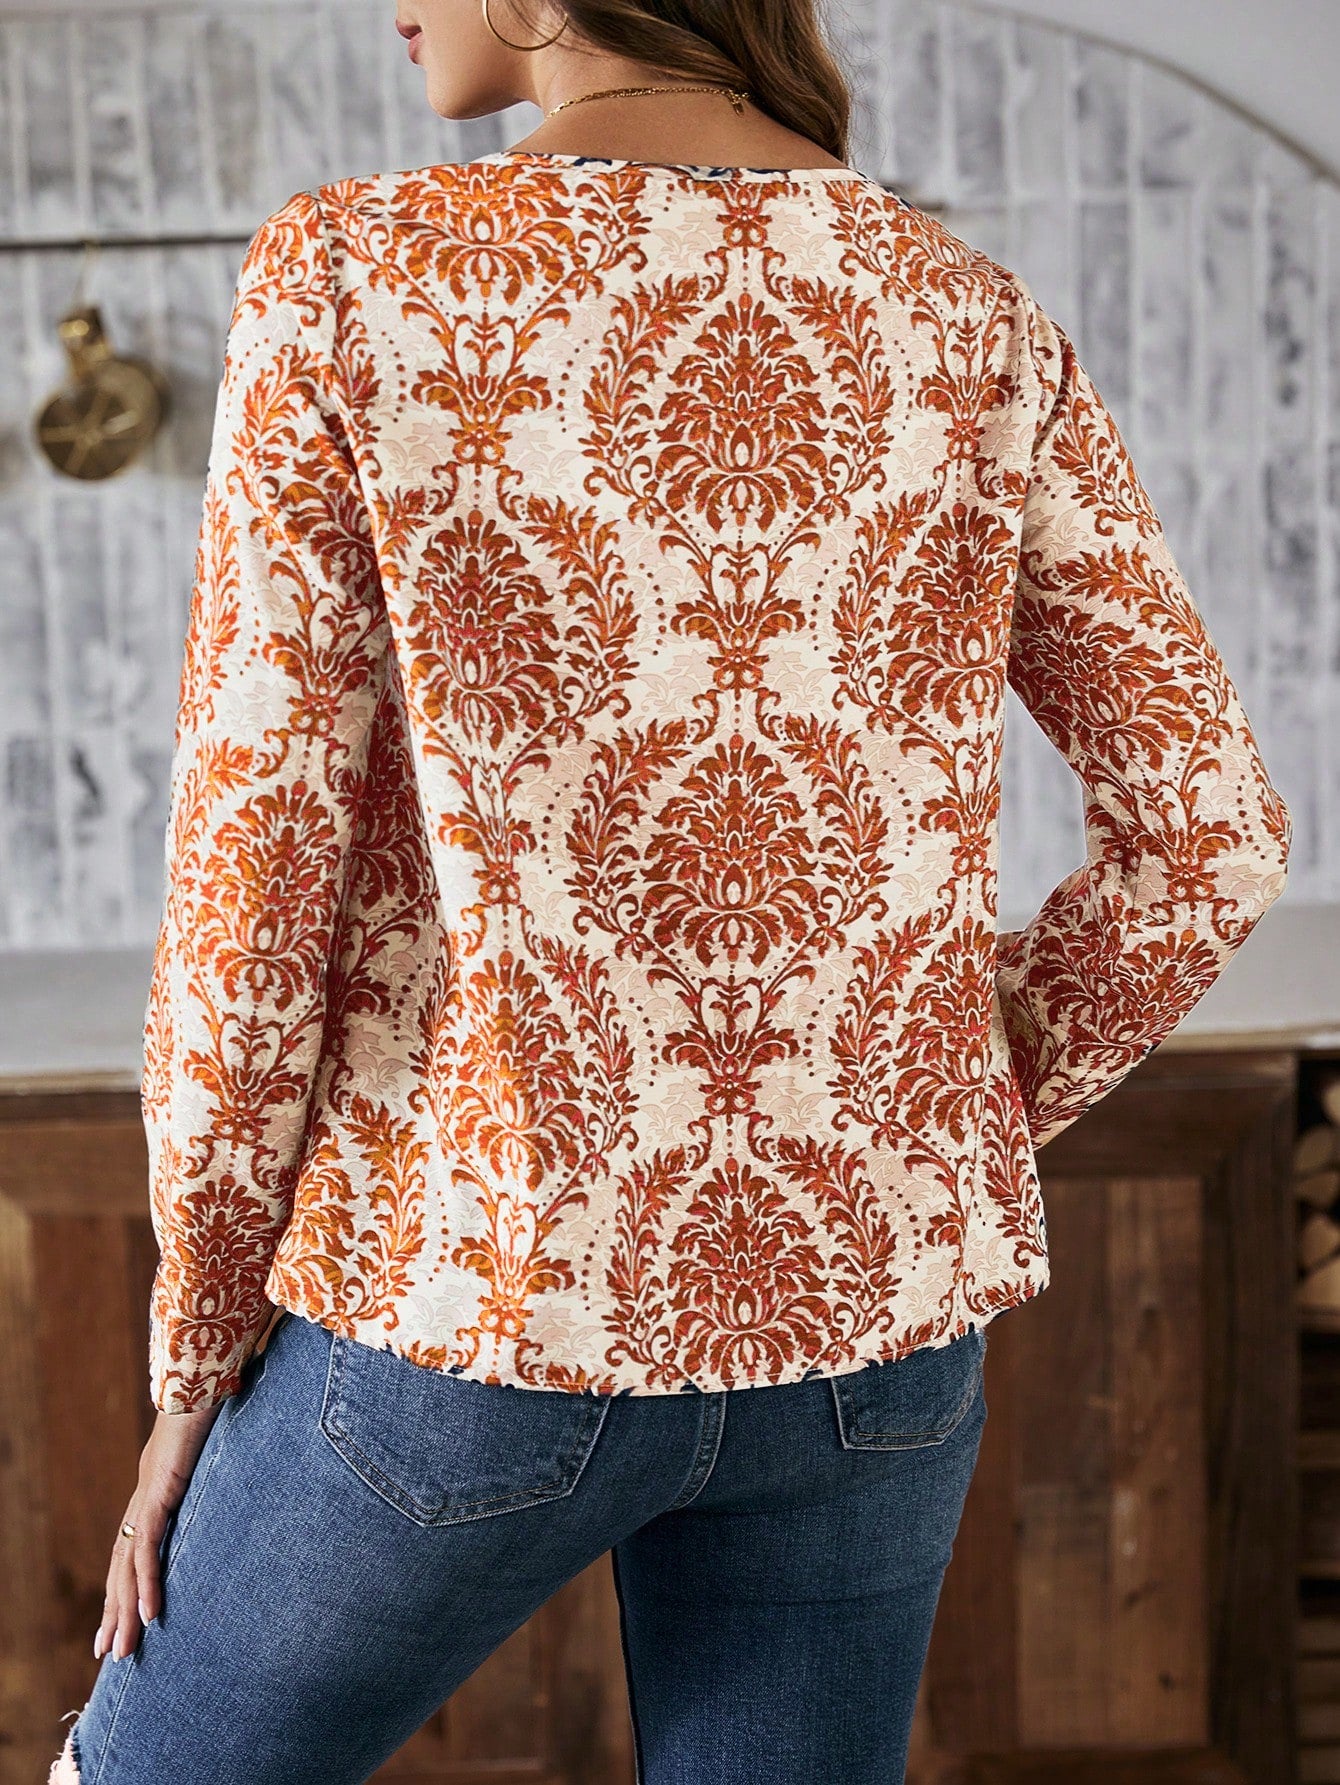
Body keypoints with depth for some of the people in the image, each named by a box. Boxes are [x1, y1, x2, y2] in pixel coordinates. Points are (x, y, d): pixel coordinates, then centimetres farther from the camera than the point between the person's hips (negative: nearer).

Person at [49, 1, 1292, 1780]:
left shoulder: (353, 281, -13)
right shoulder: (976, 319, -2)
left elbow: (253, 872, -13)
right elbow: (1210, 834, -2)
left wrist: (198, 1361, 0)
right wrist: (924, 1157, 11)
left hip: (488, 1296, -3)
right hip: (853, 1305, 4)